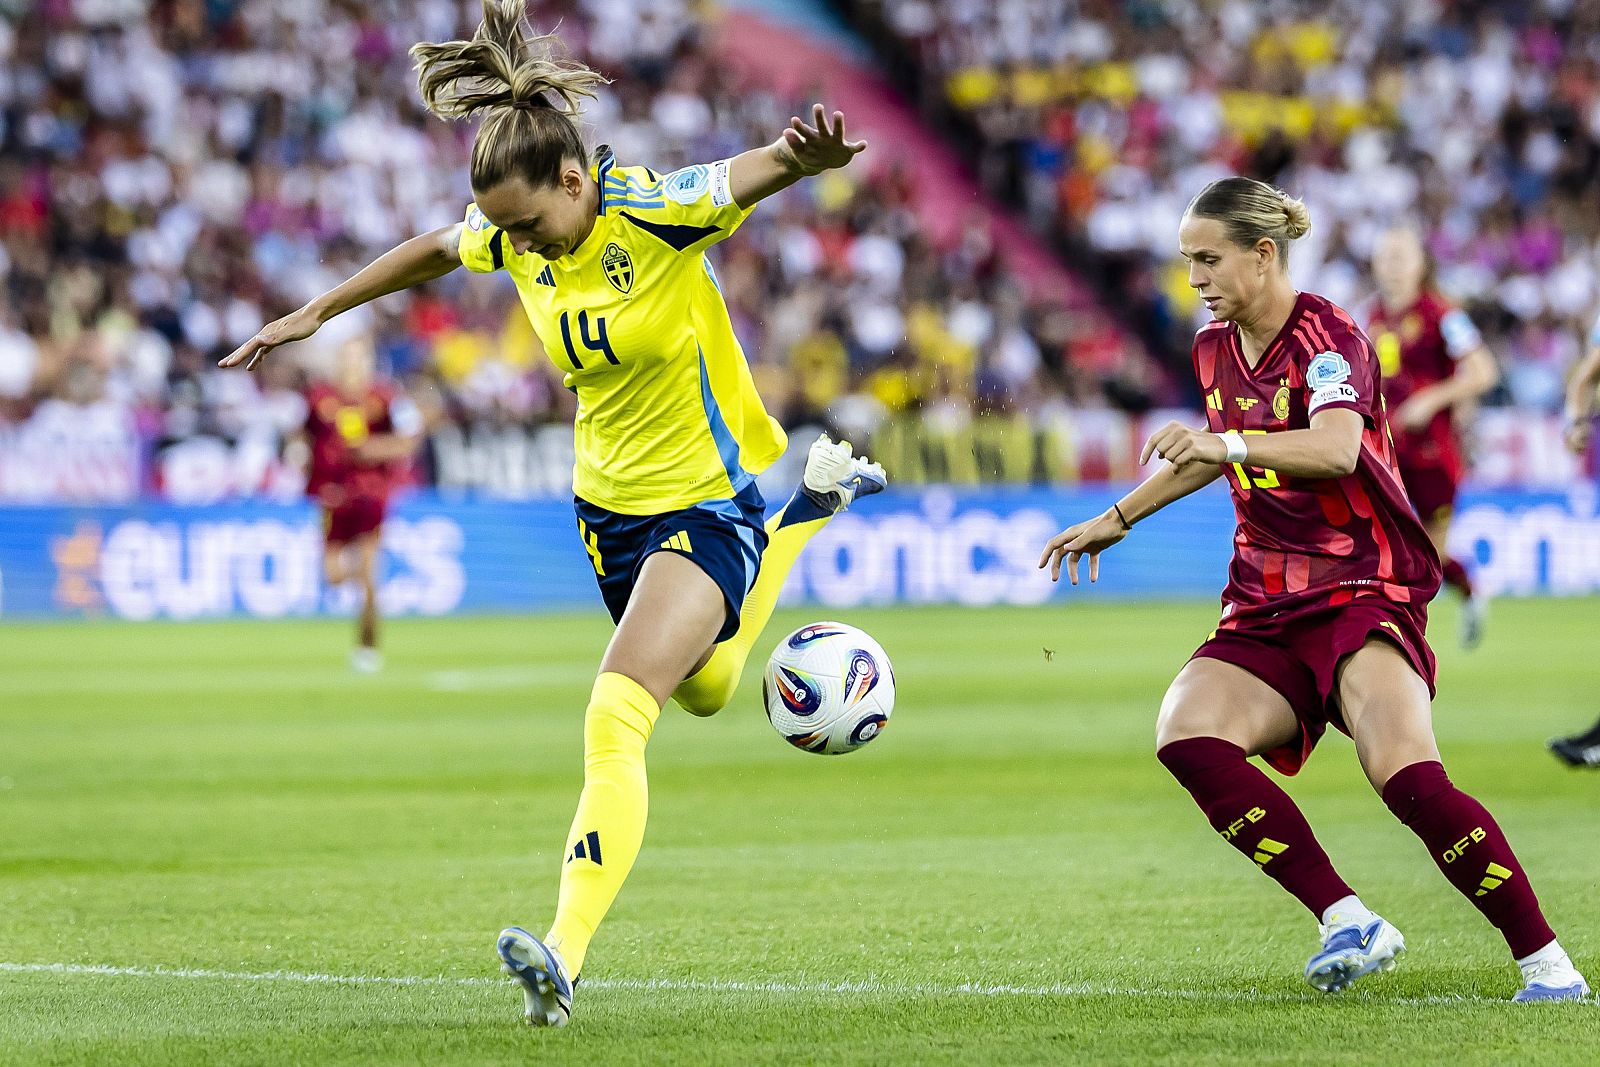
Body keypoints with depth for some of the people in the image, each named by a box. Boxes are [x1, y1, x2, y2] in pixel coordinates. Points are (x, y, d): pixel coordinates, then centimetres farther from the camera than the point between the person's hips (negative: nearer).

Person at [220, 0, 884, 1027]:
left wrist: (808, 156, -63)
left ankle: (565, 957, -27)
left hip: (711, 502, -7)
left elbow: (755, 173, -40)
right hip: (610, 505, 7)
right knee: (703, 690, 28)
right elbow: (430, 251, 16)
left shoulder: (655, 214, -24)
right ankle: (813, 502, 52)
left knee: (616, 719, -22)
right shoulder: (513, 234, -5)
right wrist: (316, 312, 24)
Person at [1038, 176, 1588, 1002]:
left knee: (1407, 777, -29)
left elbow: (1335, 447, -32)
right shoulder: (1214, 349, 12)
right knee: (1186, 734, -24)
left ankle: (1547, 964, -18)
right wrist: (1116, 520, 38)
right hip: (1265, 613, 7)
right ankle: (1349, 923, -22)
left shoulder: (1327, 337, -11)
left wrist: (1227, 443, -46)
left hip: (1364, 595, -7)